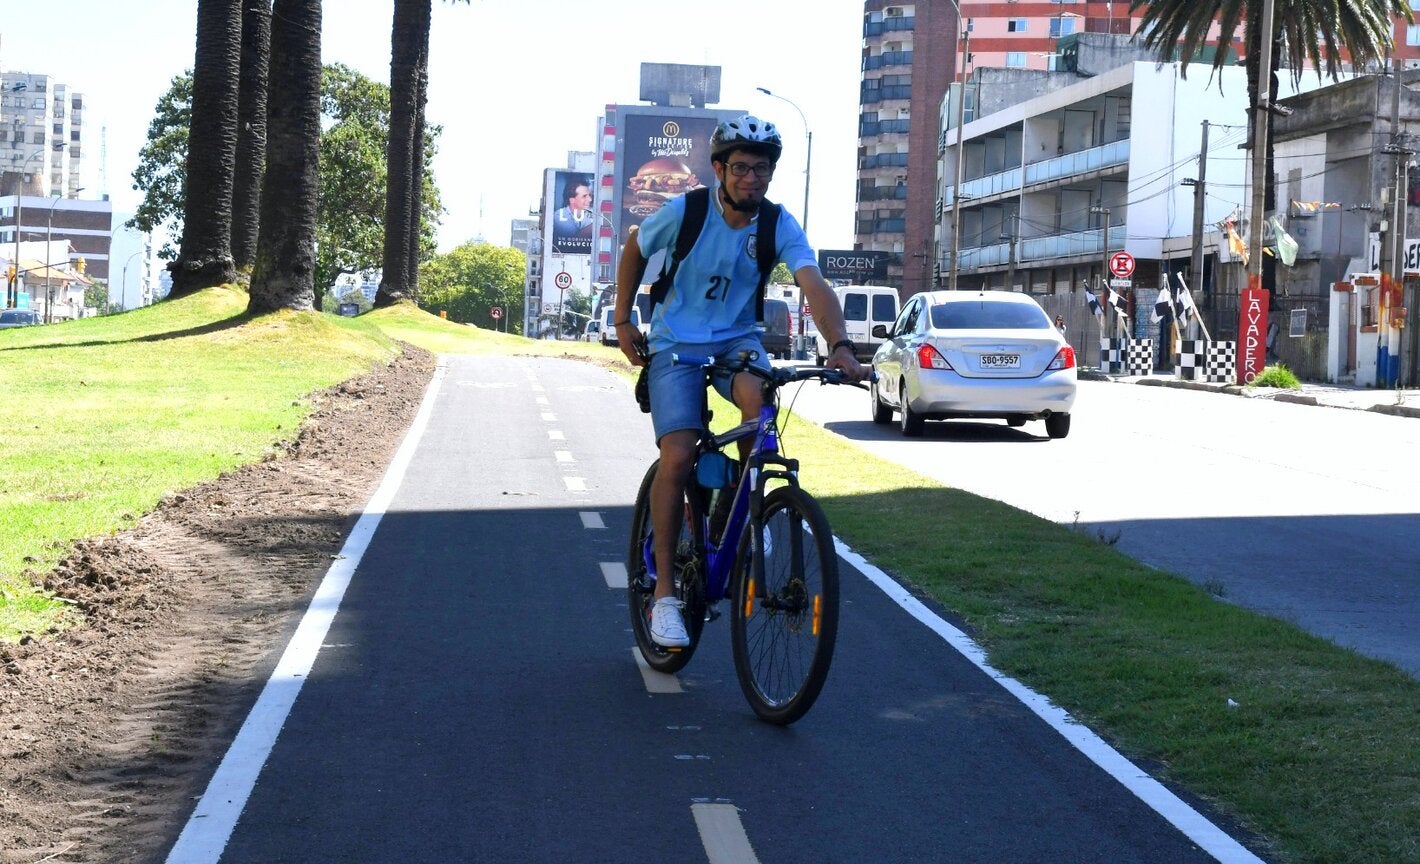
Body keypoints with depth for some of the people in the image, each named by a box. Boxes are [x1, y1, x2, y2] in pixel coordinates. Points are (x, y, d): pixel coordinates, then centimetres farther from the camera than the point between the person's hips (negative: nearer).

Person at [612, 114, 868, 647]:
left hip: (736, 339, 1)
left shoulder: (779, 226, -12)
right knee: (677, 458, -19)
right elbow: (634, 250, 6)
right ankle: (664, 593, -10)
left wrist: (839, 347, -43)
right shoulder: (685, 213, -14)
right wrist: (623, 321, 6)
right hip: (676, 343, -1)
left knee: (761, 396, -34)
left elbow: (815, 287, -26)